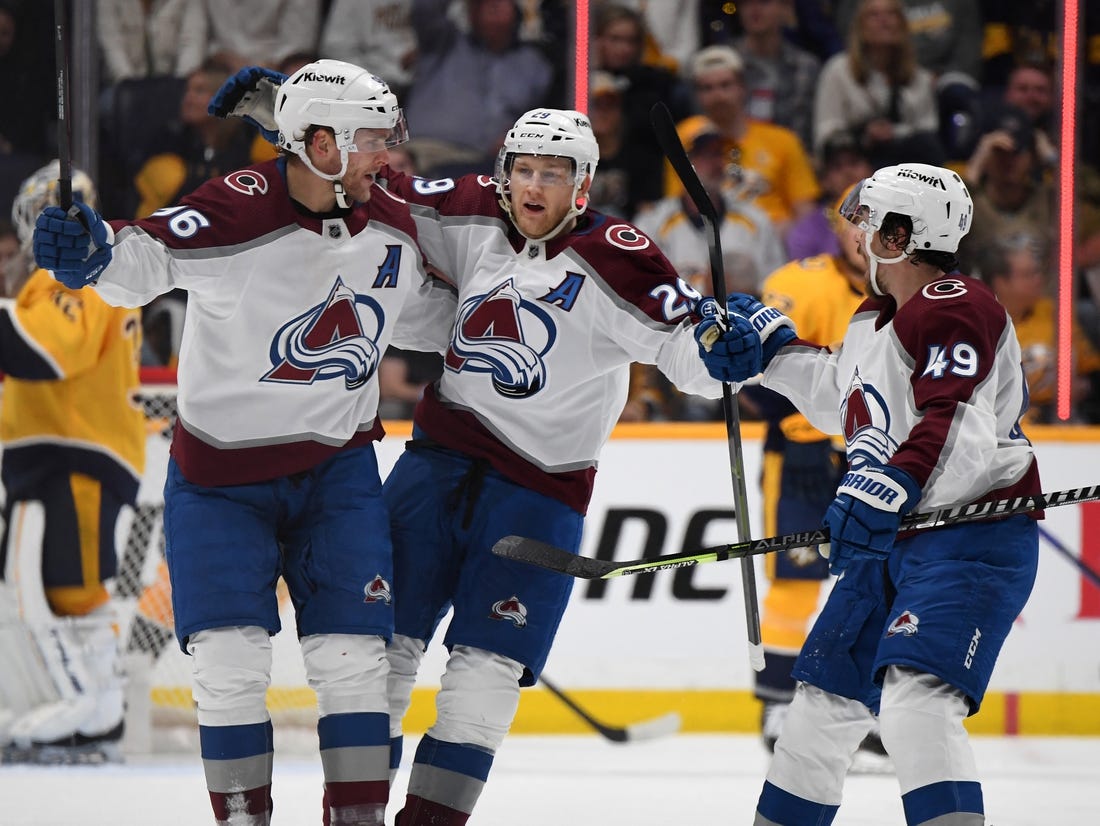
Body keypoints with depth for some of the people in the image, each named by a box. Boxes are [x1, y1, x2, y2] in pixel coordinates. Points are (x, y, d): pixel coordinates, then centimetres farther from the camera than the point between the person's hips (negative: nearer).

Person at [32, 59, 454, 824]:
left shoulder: (392, 228, -1)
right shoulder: (238, 216, -21)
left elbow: (423, 315, 17)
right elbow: (146, 259, -29)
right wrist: (92, 252, -50)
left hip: (338, 470, 4)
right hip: (222, 473, -4)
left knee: (352, 656, -1)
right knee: (231, 660, -6)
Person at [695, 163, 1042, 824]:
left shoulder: (953, 308, -16)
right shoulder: (877, 319, 16)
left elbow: (958, 428, -29)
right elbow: (840, 395, 35)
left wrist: (889, 489, -40)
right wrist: (769, 343, 26)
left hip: (974, 539, -11)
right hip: (893, 543, 11)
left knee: (914, 700, -28)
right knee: (824, 705, 17)